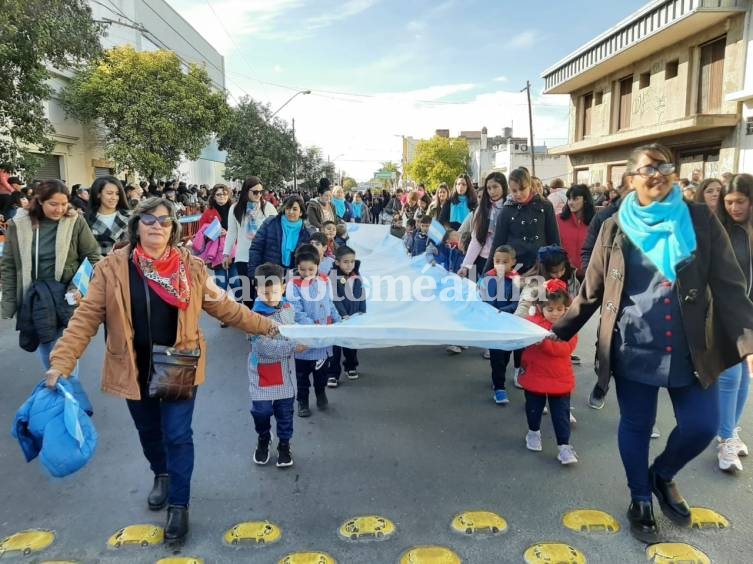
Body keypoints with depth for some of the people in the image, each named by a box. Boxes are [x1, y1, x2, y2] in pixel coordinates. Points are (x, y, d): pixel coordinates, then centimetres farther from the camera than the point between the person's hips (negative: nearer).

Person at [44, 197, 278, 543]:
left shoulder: (191, 268, -5)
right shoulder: (113, 267, -8)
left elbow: (223, 307, 1)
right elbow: (87, 316, -9)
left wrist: (263, 326, -1)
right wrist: (62, 361, -17)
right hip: (134, 369, 1)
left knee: (177, 435, 2)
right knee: (148, 432, 20)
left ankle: (179, 505, 22)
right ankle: (162, 475, 50)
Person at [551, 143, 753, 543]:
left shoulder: (700, 221, -1)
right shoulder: (615, 228, -1)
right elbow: (591, 291, 3)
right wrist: (559, 332, 0)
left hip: (692, 349, 1)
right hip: (634, 350, 0)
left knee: (702, 425, 4)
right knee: (636, 426, 10)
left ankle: (663, 475, 36)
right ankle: (640, 500, 34)